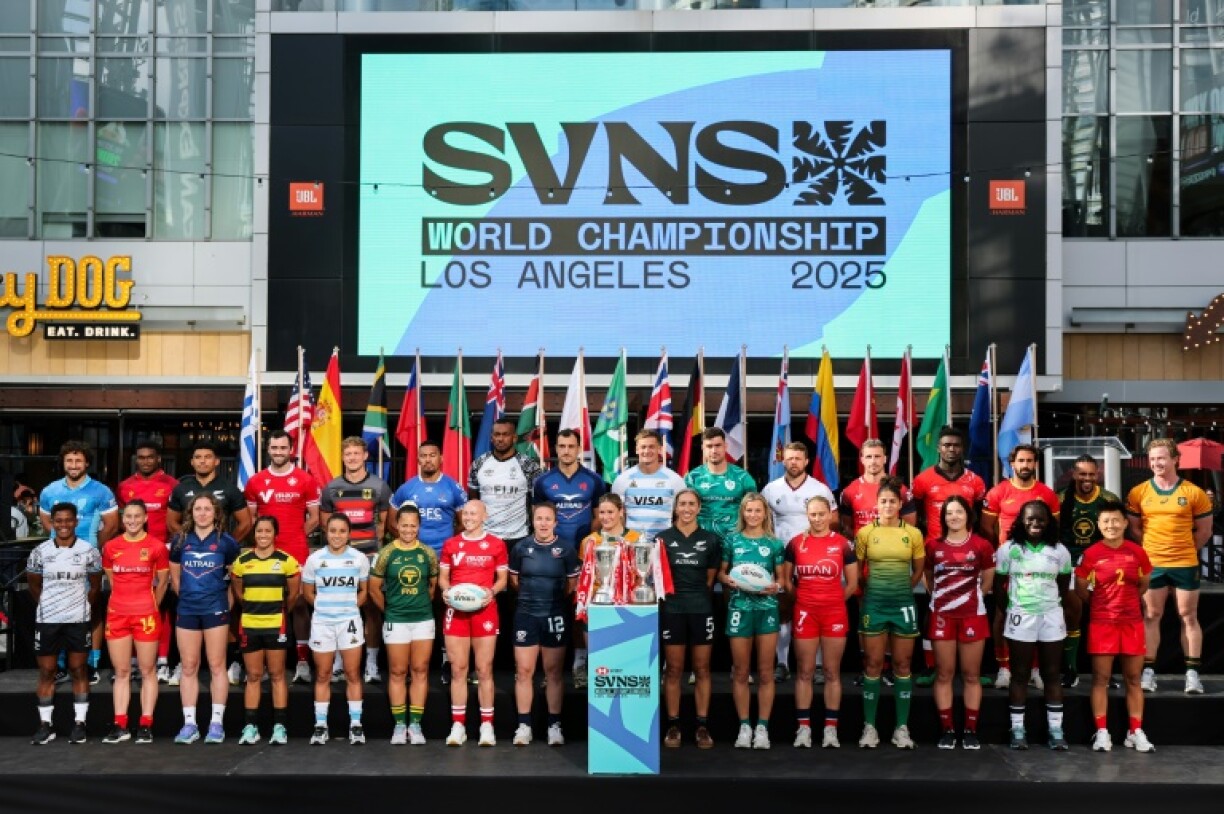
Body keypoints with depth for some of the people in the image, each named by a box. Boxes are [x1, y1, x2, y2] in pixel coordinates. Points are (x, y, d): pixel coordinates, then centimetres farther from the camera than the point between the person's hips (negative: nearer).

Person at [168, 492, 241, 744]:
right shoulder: (181, 541, 5)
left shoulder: (226, 542, -2)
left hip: (216, 610, -3)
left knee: (217, 666, 1)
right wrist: (187, 595, 14)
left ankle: (217, 723, 6)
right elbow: (175, 576, 15)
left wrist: (225, 598, 8)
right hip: (187, 610, 3)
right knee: (188, 667, 5)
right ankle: (189, 723, 11)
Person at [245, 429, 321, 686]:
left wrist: (297, 537, -2)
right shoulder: (255, 481, 7)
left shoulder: (305, 480, 1)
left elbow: (314, 518, 5)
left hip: (296, 554, -2)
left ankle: (303, 663, 5)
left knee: (299, 604, 1)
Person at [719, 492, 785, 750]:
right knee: (740, 671, 4)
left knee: (765, 672, 3)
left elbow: (782, 577, 7)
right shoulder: (732, 540, 6)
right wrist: (729, 580, -12)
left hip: (767, 608, 0)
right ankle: (744, 726, 13)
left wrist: (776, 587, -14)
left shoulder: (774, 543, 5)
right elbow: (721, 572, 9)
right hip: (740, 608, 0)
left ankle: (762, 727, 11)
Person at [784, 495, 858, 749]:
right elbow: (786, 578, 12)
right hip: (805, 613, 1)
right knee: (805, 672, 3)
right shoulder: (796, 543, 3)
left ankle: (831, 729, 11)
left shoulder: (842, 544, 1)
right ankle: (803, 728, 8)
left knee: (832, 672, 4)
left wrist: (834, 601, 6)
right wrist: (801, 598, 6)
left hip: (835, 613, 0)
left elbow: (852, 583, 7)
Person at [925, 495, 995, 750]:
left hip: (972, 616, -1)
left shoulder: (982, 545, -2)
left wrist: (973, 598, 7)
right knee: (944, 674, 4)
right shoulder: (934, 546, 3)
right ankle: (947, 729, 10)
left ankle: (971, 730, 11)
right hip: (942, 615, 1)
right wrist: (940, 597, 8)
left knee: (971, 675, 4)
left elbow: (987, 581, 8)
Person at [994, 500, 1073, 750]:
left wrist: (1050, 603, 5)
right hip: (1020, 617, -1)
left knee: (1052, 674, 6)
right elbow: (999, 585, 3)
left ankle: (1056, 731, 10)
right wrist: (1006, 612, 2)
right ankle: (1017, 730, 9)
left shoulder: (1059, 551, 3)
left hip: (1051, 617, 2)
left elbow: (1064, 585, 12)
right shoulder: (1008, 549, -1)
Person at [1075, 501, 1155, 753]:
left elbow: (1144, 584, 14)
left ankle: (1135, 732, 15)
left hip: (1132, 623, 2)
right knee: (1101, 678, 1)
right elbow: (1080, 589, 2)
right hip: (1101, 623, -2)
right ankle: (1101, 732, 6)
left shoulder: (1137, 552, -1)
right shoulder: (1091, 554, -7)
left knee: (1133, 679, 7)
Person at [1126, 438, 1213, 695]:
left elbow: (1204, 531, 5)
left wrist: (1182, 549, 5)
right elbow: (1134, 529, 9)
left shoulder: (1194, 493, -2)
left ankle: (1192, 673, 8)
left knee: (1189, 617, 3)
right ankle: (1148, 671, 7)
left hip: (1185, 565, -1)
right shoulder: (1138, 493, 1)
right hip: (1151, 565, 1)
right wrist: (1153, 549, 4)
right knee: (1151, 616, 4)